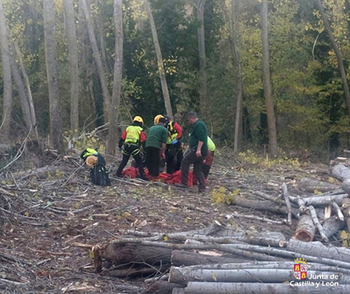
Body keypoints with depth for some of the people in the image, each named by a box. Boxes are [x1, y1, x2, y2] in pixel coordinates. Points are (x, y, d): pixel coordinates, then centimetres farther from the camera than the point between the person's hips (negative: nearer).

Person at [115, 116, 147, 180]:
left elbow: (122, 138, 13)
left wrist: (120, 146, 20)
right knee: (139, 162, 4)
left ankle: (118, 173, 17)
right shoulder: (140, 130, 5)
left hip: (126, 146, 4)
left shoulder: (128, 128, 16)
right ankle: (142, 176, 0)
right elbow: (143, 141, -2)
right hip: (135, 147, -4)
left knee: (124, 161, 17)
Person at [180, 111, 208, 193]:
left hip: (198, 151, -10)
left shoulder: (199, 124, -10)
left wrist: (198, 150, -27)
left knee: (185, 162, -5)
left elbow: (201, 138, -22)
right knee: (198, 169, 11)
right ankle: (202, 188, 8)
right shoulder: (199, 124, 24)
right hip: (201, 152, 10)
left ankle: (184, 183, -5)